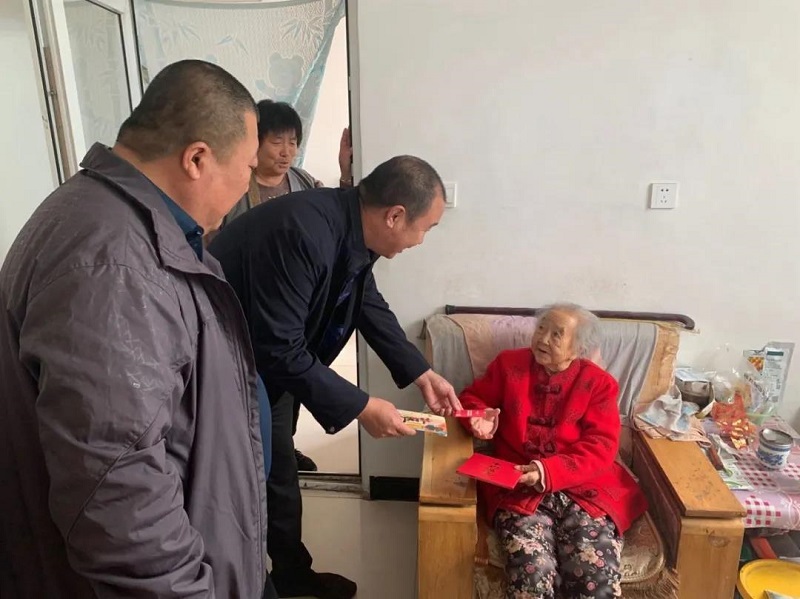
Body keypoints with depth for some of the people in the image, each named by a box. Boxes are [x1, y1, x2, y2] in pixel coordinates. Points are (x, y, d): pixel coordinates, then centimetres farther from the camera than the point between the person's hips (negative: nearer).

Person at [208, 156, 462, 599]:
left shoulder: (353, 227, -8)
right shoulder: (303, 233, -36)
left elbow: (368, 305, 7)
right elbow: (279, 348, -34)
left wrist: (421, 373, 4)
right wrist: (360, 407, -26)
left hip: (266, 364, 8)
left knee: (280, 479, 21)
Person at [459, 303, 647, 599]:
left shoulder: (598, 382, 4)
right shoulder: (509, 364, 7)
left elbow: (600, 447, -4)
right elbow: (472, 397, 19)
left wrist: (550, 472, -20)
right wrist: (482, 418, -5)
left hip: (584, 488, 1)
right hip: (518, 487, 0)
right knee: (533, 572, -28)